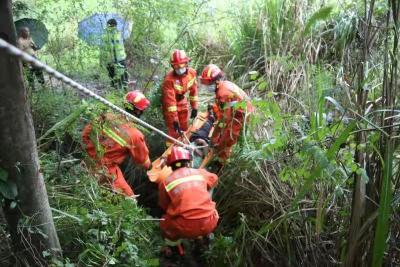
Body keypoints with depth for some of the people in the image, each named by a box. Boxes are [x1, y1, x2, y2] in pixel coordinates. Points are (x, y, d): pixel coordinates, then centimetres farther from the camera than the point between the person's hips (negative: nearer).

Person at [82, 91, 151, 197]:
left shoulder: (107, 117, -5)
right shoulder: (135, 135, -18)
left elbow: (85, 134, 7)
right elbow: (144, 161, -1)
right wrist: (150, 166, 21)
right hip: (106, 170, -7)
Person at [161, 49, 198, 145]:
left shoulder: (192, 73, -17)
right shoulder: (169, 79, -35)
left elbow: (193, 90, -2)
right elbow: (170, 101, -34)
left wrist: (194, 107, 1)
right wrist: (174, 119, -35)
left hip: (181, 100, 6)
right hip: (169, 102, -6)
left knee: (184, 127, 18)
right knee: (174, 130, -6)